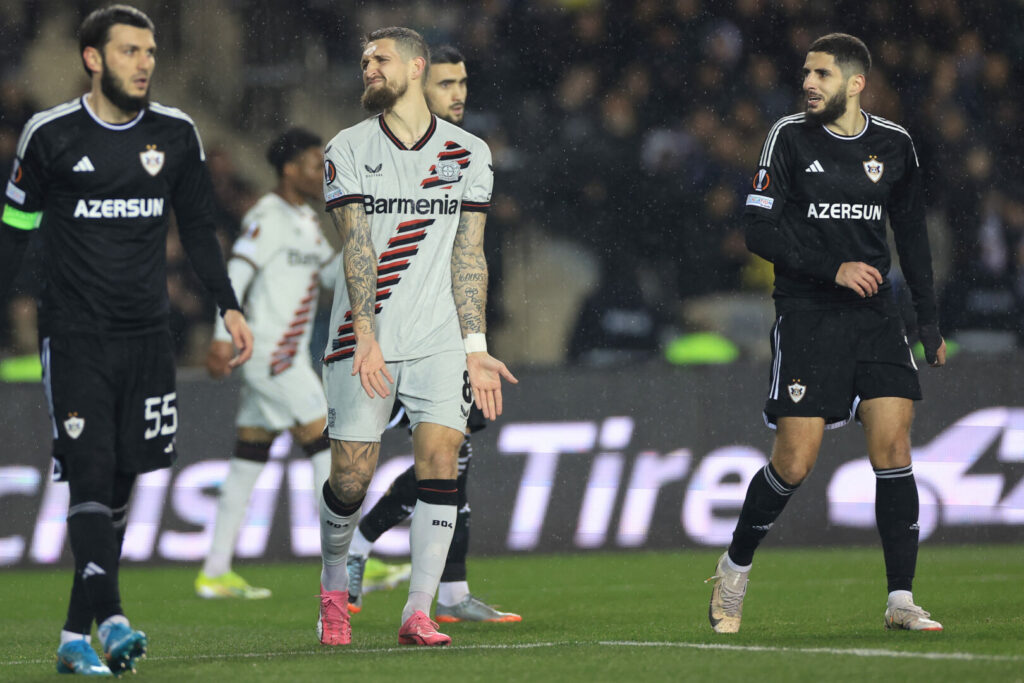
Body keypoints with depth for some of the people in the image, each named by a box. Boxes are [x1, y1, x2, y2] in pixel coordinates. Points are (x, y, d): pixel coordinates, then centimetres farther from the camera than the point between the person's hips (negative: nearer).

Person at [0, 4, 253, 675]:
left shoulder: (176, 134, 6)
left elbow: (198, 228, 16)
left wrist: (230, 306, 9)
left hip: (146, 335, 4)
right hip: (73, 335, -4)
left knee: (122, 476, 2)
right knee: (92, 471, -15)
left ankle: (77, 633, 9)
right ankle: (108, 619, -21)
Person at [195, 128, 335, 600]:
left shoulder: (306, 220, 17)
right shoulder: (267, 217, -12)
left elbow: (333, 273, 25)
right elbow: (236, 275, -18)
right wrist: (223, 338, -24)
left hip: (288, 355, 10)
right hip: (272, 354, -10)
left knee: (250, 457, 8)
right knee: (325, 446, -10)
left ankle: (215, 572, 9)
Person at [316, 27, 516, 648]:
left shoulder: (468, 154, 8)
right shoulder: (349, 150, 4)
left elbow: (468, 257, 6)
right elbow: (357, 249, -7)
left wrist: (476, 348, -1)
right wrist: (366, 335, -18)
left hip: (441, 339, 1)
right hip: (365, 338, -1)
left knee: (440, 462, -13)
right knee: (351, 477, -2)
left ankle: (418, 614, -9)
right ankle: (333, 589, 25)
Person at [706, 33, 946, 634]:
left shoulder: (894, 145, 7)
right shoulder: (791, 137, -3)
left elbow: (912, 234, 17)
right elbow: (761, 232, -6)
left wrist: (930, 322, 14)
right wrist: (834, 269, -16)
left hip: (875, 313, 3)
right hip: (806, 314, -3)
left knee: (894, 445, -9)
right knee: (795, 460, -6)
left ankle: (901, 601, -5)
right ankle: (735, 568, 18)